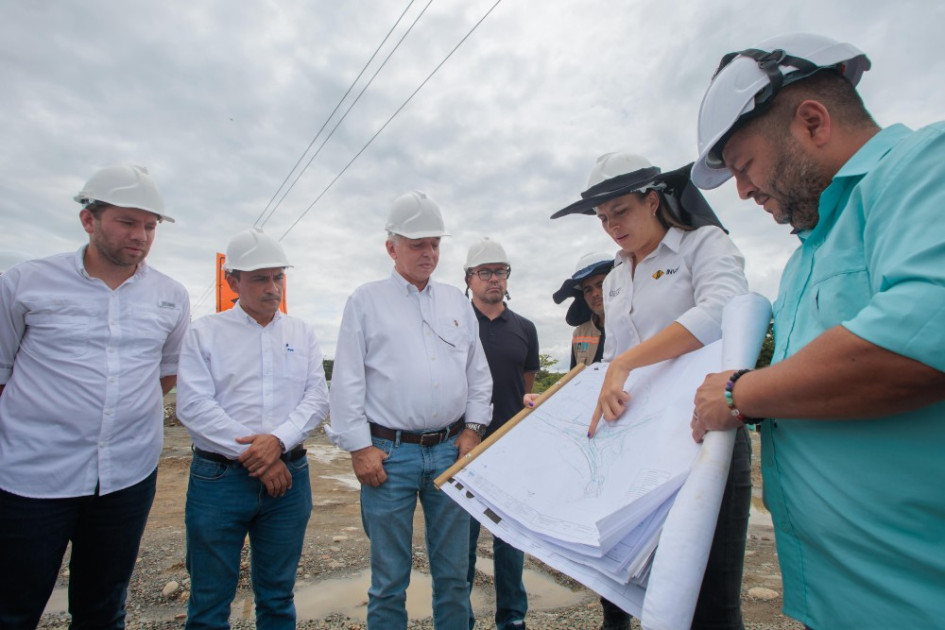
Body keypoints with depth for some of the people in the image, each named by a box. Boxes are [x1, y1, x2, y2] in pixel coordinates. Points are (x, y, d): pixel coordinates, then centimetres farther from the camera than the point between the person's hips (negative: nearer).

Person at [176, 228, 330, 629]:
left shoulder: (302, 333, 8)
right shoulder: (205, 332, 0)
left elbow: (317, 396, 1)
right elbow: (194, 406, -9)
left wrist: (279, 440, -16)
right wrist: (253, 457, -14)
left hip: (289, 475, 2)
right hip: (219, 478, -2)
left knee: (278, 597, 16)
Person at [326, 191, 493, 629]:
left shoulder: (457, 302, 12)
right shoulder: (366, 300, 2)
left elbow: (479, 374, 13)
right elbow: (347, 381, -2)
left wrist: (472, 429, 5)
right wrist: (359, 447, -6)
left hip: (451, 450, 3)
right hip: (389, 453, -3)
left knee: (453, 573, 15)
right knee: (389, 578, 10)